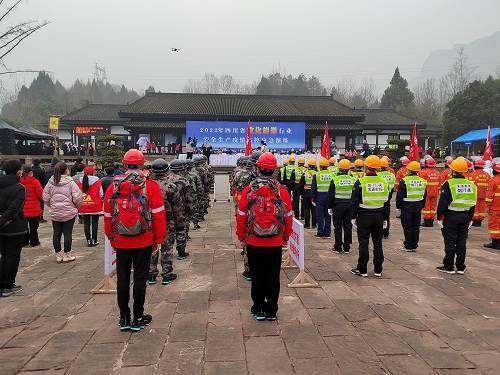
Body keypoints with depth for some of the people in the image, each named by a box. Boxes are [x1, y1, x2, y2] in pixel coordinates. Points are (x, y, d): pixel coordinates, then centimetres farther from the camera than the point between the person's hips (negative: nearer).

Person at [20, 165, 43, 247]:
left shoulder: (19, 182, -3)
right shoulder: (35, 182, -15)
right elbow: (40, 194, -12)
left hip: (22, 209, 4)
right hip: (34, 209, -4)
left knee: (24, 225, 15)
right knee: (33, 226, 5)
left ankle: (24, 241, 22)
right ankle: (34, 242, 11)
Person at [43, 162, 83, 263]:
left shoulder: (50, 182, 0)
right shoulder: (70, 182, -12)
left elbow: (45, 197, 3)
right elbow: (77, 197, -15)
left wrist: (52, 206, 18)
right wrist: (77, 206, 4)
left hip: (55, 213, 4)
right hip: (69, 212, -4)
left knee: (56, 234, 11)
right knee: (68, 233, 5)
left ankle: (58, 255, 19)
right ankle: (67, 255, 13)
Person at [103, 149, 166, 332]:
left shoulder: (114, 186, 0)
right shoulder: (150, 185, -7)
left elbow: (108, 216, 5)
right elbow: (158, 214, -8)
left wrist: (111, 238, 17)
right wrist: (158, 239, 2)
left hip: (121, 242, 2)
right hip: (144, 241, -2)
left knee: (122, 279, 12)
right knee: (140, 279, 8)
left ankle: (124, 317, 22)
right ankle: (138, 318, 17)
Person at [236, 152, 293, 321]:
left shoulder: (249, 190, -8)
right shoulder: (282, 191, -7)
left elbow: (241, 216, -4)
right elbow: (288, 216, 0)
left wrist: (241, 237, 9)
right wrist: (286, 237, 14)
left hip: (253, 243, 0)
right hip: (275, 244, 1)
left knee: (257, 277, 12)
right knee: (273, 278, 12)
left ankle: (259, 309, 23)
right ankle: (271, 310, 22)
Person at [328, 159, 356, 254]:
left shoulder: (335, 180, -10)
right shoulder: (353, 180, -1)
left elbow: (330, 195, -6)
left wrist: (330, 206, 3)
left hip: (337, 205, -3)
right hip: (349, 206, 3)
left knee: (338, 226, 4)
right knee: (347, 225, 10)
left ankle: (338, 247, 8)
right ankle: (347, 247, 16)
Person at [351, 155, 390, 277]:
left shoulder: (360, 182, -11)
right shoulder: (383, 182, 4)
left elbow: (355, 202, -10)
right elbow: (387, 202, 10)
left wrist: (353, 217, -1)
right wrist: (385, 218, 16)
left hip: (364, 216, -4)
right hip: (379, 216, 4)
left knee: (363, 243, 2)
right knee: (378, 242, 10)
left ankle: (362, 269, 9)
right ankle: (378, 270, 17)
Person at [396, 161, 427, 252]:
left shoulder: (404, 181, -13)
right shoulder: (423, 181, 6)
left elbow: (399, 195, -11)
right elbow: (424, 196, 14)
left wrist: (398, 206, -1)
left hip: (407, 207, -5)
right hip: (418, 207, 6)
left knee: (407, 227, 1)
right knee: (416, 227, 11)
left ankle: (408, 246, 5)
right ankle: (414, 246, 18)